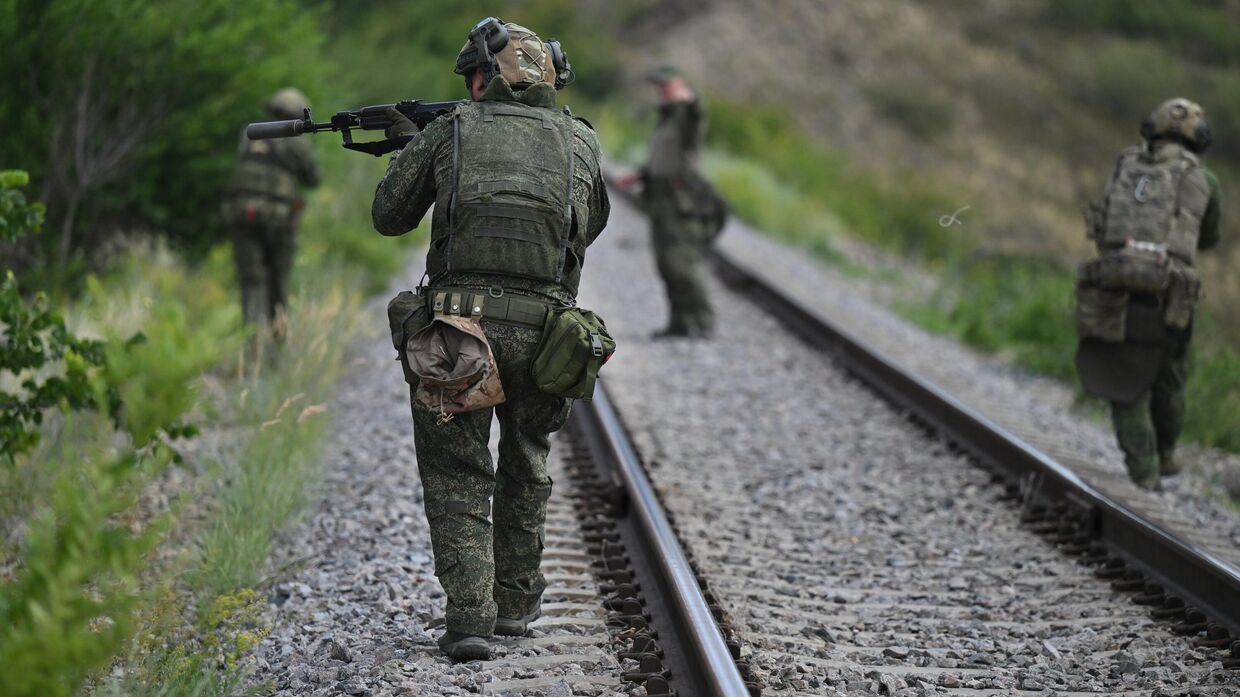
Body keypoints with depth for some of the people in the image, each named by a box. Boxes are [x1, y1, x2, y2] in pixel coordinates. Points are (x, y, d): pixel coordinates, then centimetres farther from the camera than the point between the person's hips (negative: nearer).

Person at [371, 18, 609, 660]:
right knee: (526, 468, 23)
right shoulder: (580, 142, 10)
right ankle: (516, 602, 29)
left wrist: (407, 147, 31)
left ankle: (469, 616, -9)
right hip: (541, 330, 2)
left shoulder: (451, 131, 4)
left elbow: (389, 217, 13)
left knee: (457, 475, 4)